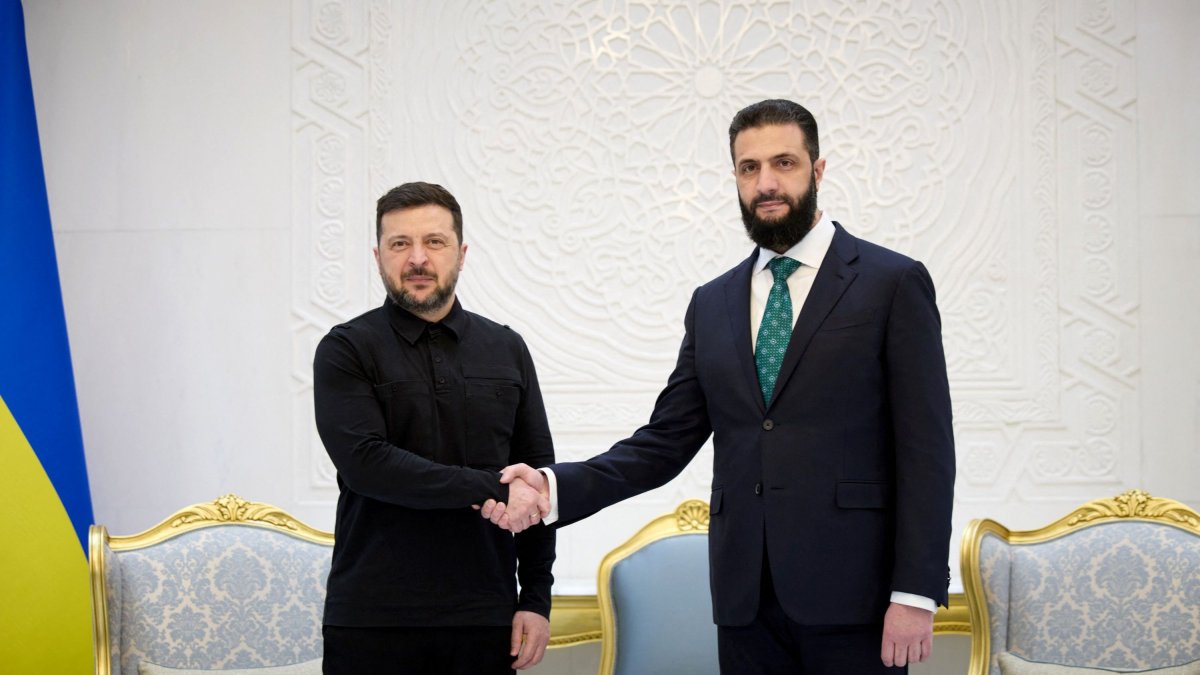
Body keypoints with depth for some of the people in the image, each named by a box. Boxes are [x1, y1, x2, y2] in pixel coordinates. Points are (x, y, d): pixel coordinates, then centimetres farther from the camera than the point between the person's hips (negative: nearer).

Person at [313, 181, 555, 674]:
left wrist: (537, 598, 3)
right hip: (373, 621, -2)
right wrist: (491, 488, -16)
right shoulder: (346, 350, 0)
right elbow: (364, 462, -14)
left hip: (484, 618, 3)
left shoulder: (506, 350, 10)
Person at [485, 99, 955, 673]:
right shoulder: (712, 304, 13)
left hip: (849, 590, -4)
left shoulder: (894, 283, -1)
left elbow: (926, 449, -5)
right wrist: (556, 487, -4)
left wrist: (916, 594, -12)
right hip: (746, 601, 4)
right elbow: (666, 442, 11)